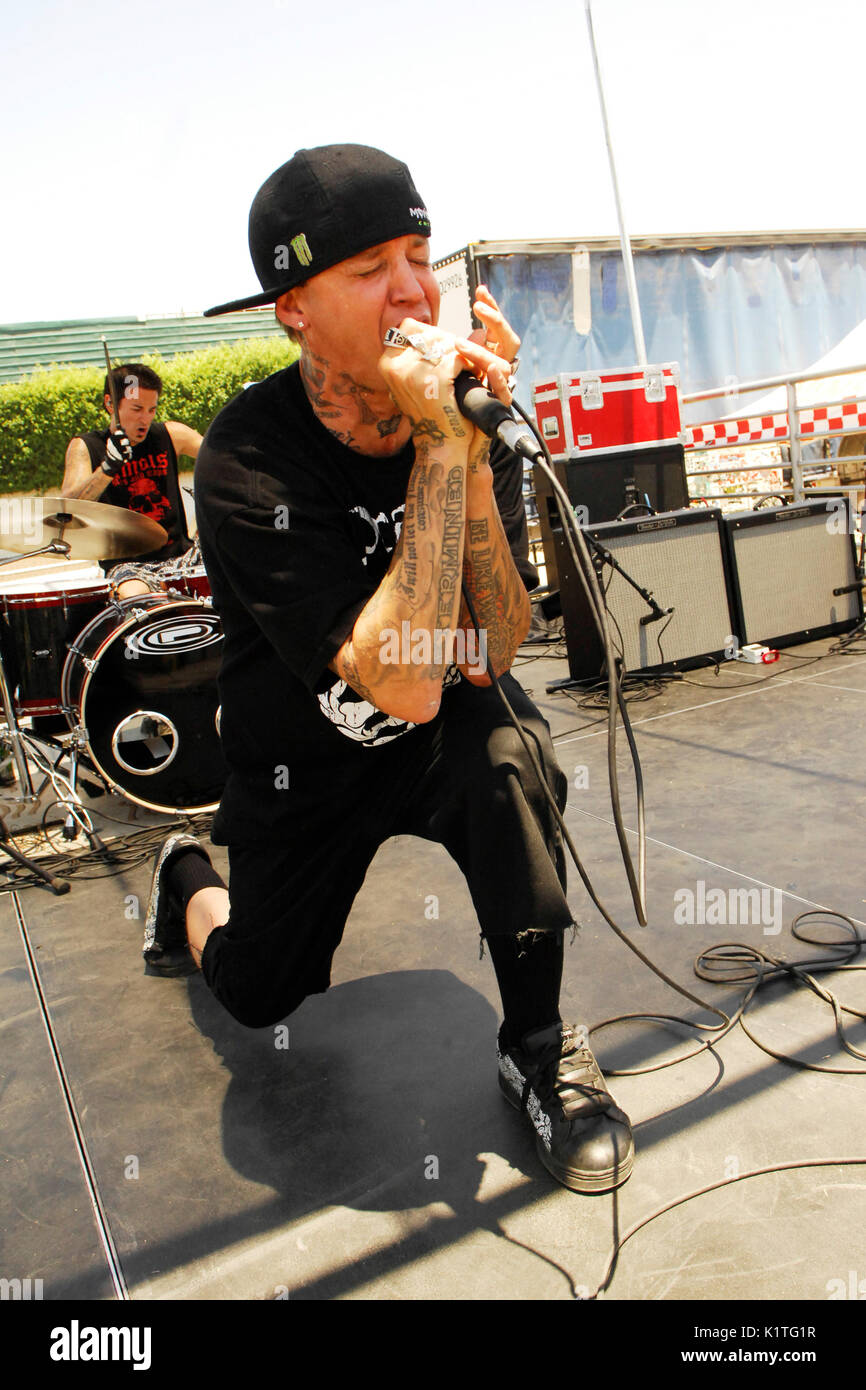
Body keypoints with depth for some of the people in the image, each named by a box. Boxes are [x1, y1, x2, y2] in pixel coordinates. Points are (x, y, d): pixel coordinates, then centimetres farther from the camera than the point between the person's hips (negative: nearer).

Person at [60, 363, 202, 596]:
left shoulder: (170, 435, 8)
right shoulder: (85, 447, 0)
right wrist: (108, 467, -31)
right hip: (126, 564, -3)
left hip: (180, 556, 4)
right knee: (135, 596, -35)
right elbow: (67, 506, -15)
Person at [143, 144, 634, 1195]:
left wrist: (474, 452, -35)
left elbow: (486, 659, -25)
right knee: (257, 1000, 11)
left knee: (508, 744, -33)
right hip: (298, 770, -1)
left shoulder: (464, 410, -16)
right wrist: (438, 451, -38)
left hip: (442, 743, 2)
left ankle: (537, 1045, -11)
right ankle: (189, 880, 46)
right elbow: (403, 688, -37)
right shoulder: (246, 467, -28)